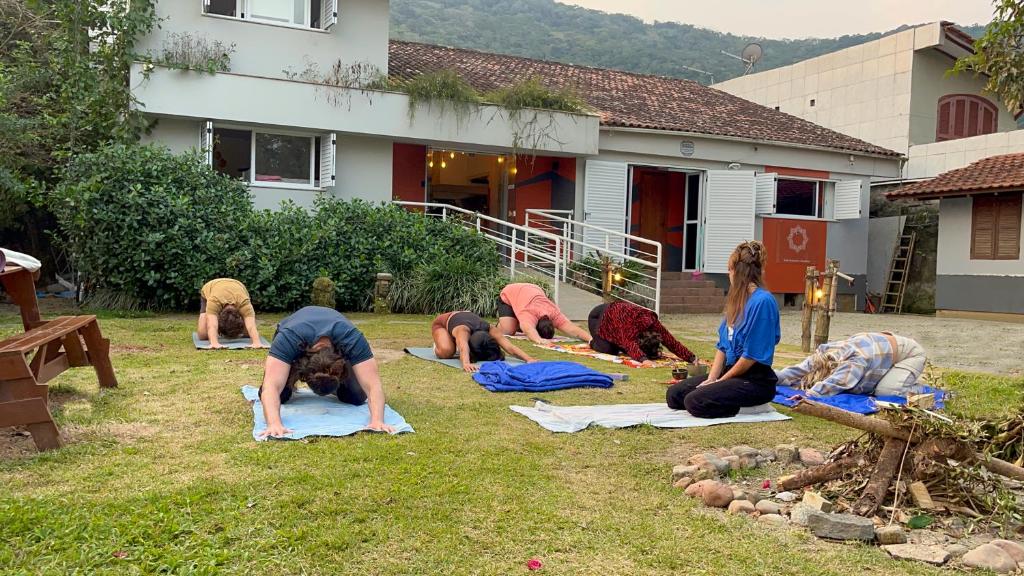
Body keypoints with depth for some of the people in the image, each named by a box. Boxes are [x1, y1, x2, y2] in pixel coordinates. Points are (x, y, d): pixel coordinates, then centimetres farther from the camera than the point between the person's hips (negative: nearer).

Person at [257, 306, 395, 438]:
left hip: (336, 341, 0)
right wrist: (274, 424, -70)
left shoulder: (352, 339, -42)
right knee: (277, 395, -19)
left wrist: (377, 421, -63)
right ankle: (290, 382, 18)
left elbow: (373, 385, -47)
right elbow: (271, 386, -53)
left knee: (356, 397, -16)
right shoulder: (288, 338, -45)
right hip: (295, 340, 0)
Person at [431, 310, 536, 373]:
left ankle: (457, 345, 19)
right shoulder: (462, 331, -48)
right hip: (443, 322, -5)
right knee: (446, 351, -34)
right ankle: (437, 345, 5)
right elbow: (464, 349, -68)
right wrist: (466, 363, -88)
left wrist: (529, 359, -61)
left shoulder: (491, 331, -37)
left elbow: (510, 347, -47)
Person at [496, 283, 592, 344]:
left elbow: (572, 329, -45)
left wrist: (591, 339, -61)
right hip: (508, 295, -4)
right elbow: (528, 330, -67)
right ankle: (501, 319, 12)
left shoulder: (555, 314, -35)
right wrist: (539, 340, -86)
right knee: (507, 330, -22)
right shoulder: (529, 314, -46)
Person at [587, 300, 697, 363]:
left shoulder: (654, 324, -26)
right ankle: (594, 343, 11)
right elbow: (631, 346, -59)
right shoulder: (630, 329, -44)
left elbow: (672, 343, -25)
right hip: (599, 315, -6)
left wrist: (692, 358, -33)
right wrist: (643, 359, -75)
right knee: (607, 349, -20)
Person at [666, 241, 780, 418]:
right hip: (731, 372, 9)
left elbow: (752, 355, -19)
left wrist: (721, 381, -11)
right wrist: (711, 378, -3)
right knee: (674, 394, 0)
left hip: (755, 380, -9)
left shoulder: (762, 301, -18)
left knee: (695, 402, -25)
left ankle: (748, 406, -4)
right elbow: (722, 346, 10)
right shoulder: (736, 301, 9)